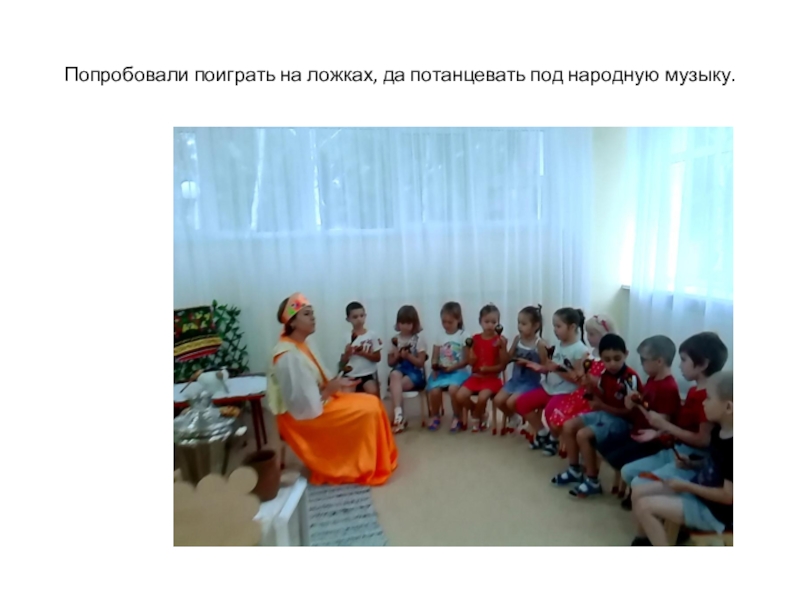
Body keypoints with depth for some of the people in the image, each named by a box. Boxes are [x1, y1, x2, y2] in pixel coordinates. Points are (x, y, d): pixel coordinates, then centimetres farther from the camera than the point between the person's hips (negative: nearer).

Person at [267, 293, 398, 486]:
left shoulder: (299, 346, 5)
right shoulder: (289, 356, -26)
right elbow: (304, 403, -27)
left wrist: (334, 383, -2)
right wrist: (329, 389, -15)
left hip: (316, 404, 9)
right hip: (304, 416, -9)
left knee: (371, 403, 3)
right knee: (368, 410, -14)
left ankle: (376, 460, 15)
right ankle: (367, 467, 4)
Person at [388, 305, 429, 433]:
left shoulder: (419, 339, -1)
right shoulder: (395, 340, 10)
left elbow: (420, 363, -6)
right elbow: (391, 362, 11)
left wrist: (408, 355, -19)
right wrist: (397, 355, -8)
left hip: (415, 372, -3)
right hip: (400, 369, 3)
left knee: (394, 385, -30)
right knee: (394, 375, -35)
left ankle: (397, 415, -16)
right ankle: (398, 415, -40)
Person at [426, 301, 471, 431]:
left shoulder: (463, 336, -1)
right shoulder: (440, 337, 9)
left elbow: (466, 360, -5)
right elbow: (434, 359, 7)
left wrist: (451, 368, -17)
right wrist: (435, 367, -14)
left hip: (457, 371, -3)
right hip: (441, 371, 3)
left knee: (453, 389, -32)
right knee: (434, 390, -24)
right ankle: (436, 417, 6)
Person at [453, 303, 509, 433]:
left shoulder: (500, 340, -6)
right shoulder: (475, 338, 3)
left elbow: (503, 365, -10)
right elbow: (471, 362, 0)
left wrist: (503, 347, -22)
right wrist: (469, 348, -15)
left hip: (492, 377, -3)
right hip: (476, 376, 4)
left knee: (482, 397, -29)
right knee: (460, 396, -16)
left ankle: (476, 417, 7)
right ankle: (481, 414, 13)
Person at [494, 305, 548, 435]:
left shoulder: (540, 344, -15)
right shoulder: (517, 339, 0)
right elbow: (508, 359, 5)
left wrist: (529, 363, -24)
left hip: (531, 382, -6)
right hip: (515, 379, 6)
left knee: (511, 402, -21)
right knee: (497, 400, -5)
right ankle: (513, 417, 24)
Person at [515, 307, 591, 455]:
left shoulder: (580, 350, -15)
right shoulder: (558, 344, 8)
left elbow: (578, 379, -18)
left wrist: (558, 368, -24)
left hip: (566, 392, -8)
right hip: (549, 387, 8)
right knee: (521, 403, -1)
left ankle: (554, 438, 1)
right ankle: (543, 433, 16)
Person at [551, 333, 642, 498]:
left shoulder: (630, 378, -22)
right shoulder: (605, 374, 2)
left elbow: (630, 411, -20)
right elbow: (598, 398, 8)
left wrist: (602, 406, -22)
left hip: (621, 421, -9)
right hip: (602, 414, 9)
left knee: (583, 435, -23)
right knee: (568, 426, 1)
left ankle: (593, 481, -5)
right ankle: (575, 469, 16)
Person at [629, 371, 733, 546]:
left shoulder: (733, 447, -28)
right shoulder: (719, 431, 0)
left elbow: (728, 495, -24)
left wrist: (686, 486, -18)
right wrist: (692, 465, 0)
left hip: (715, 511, -9)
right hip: (697, 492, 9)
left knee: (644, 506, -17)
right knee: (639, 492, 5)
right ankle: (642, 541, 19)